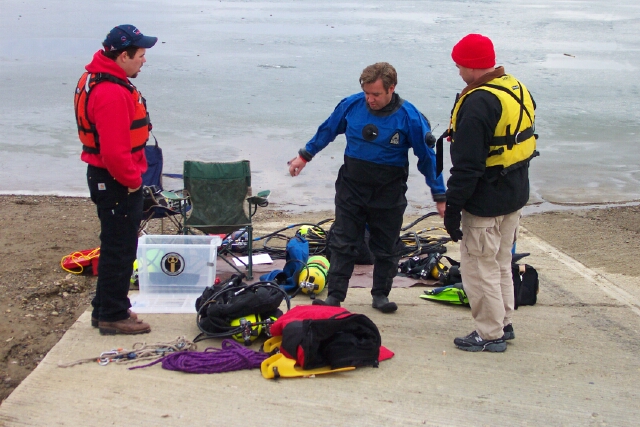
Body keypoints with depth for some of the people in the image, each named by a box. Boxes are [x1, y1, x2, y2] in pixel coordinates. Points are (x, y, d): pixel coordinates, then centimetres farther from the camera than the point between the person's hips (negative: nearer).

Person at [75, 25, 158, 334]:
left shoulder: (98, 80, 11)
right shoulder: (112, 93, -24)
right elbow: (114, 151, -29)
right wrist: (132, 180, -15)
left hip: (106, 178, 11)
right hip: (117, 184, -11)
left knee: (116, 247, 19)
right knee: (119, 249, 0)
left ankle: (106, 309, 30)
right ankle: (113, 316, 11)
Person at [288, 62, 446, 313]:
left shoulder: (408, 117, -13)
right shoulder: (352, 105, -7)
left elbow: (427, 157, -5)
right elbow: (327, 131, 11)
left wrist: (440, 196, -2)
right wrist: (304, 156, 18)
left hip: (388, 194, -1)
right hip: (351, 188, 2)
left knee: (386, 248, 10)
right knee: (342, 244, 3)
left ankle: (381, 294, 25)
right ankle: (335, 296, 9)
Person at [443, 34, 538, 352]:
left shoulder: (477, 103, -23)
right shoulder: (518, 90, 6)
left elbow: (467, 166, -24)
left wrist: (453, 207, -17)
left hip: (486, 203, -9)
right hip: (515, 195, 9)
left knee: (479, 268, 3)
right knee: (501, 263, 21)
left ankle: (490, 335, 11)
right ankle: (504, 324, 32)